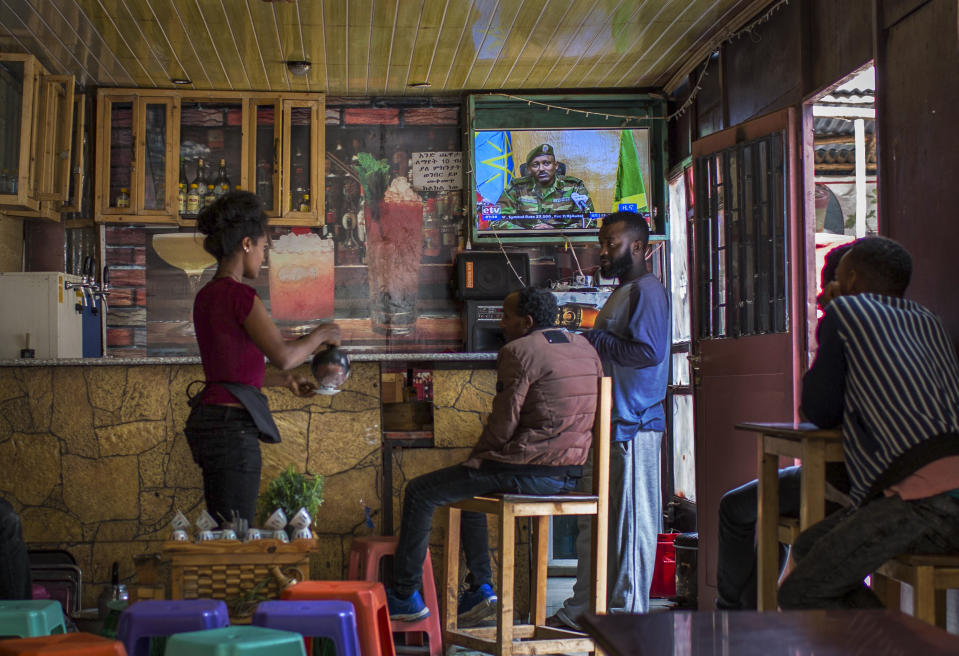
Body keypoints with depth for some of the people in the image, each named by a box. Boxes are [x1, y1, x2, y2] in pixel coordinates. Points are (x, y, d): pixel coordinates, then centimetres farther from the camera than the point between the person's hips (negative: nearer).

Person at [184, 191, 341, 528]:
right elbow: (283, 356, -23)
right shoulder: (240, 295, -14)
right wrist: (319, 335, -6)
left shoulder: (207, 295, 13)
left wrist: (284, 380, 24)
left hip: (207, 420, 9)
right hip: (232, 425, -9)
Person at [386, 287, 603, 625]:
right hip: (569, 474, 9)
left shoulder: (518, 351, -12)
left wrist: (476, 457, 4)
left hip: (528, 470, -9)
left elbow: (503, 423, -14)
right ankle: (480, 589, 27)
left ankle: (404, 595, 14)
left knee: (420, 492, 6)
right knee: (469, 492, 32)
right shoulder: (585, 348, 12)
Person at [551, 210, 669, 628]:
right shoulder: (623, 293, 21)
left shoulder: (647, 291, -11)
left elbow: (647, 351, -22)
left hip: (633, 425, -11)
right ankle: (582, 611, 21)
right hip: (608, 423, 11)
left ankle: (627, 614, 4)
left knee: (631, 522, -3)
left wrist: (593, 340, -13)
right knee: (594, 520, 13)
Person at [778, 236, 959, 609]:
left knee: (800, 596, -4)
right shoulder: (928, 322, 25)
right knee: (808, 547, 21)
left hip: (927, 497, -8)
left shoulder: (846, 310, 6)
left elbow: (821, 412, 10)